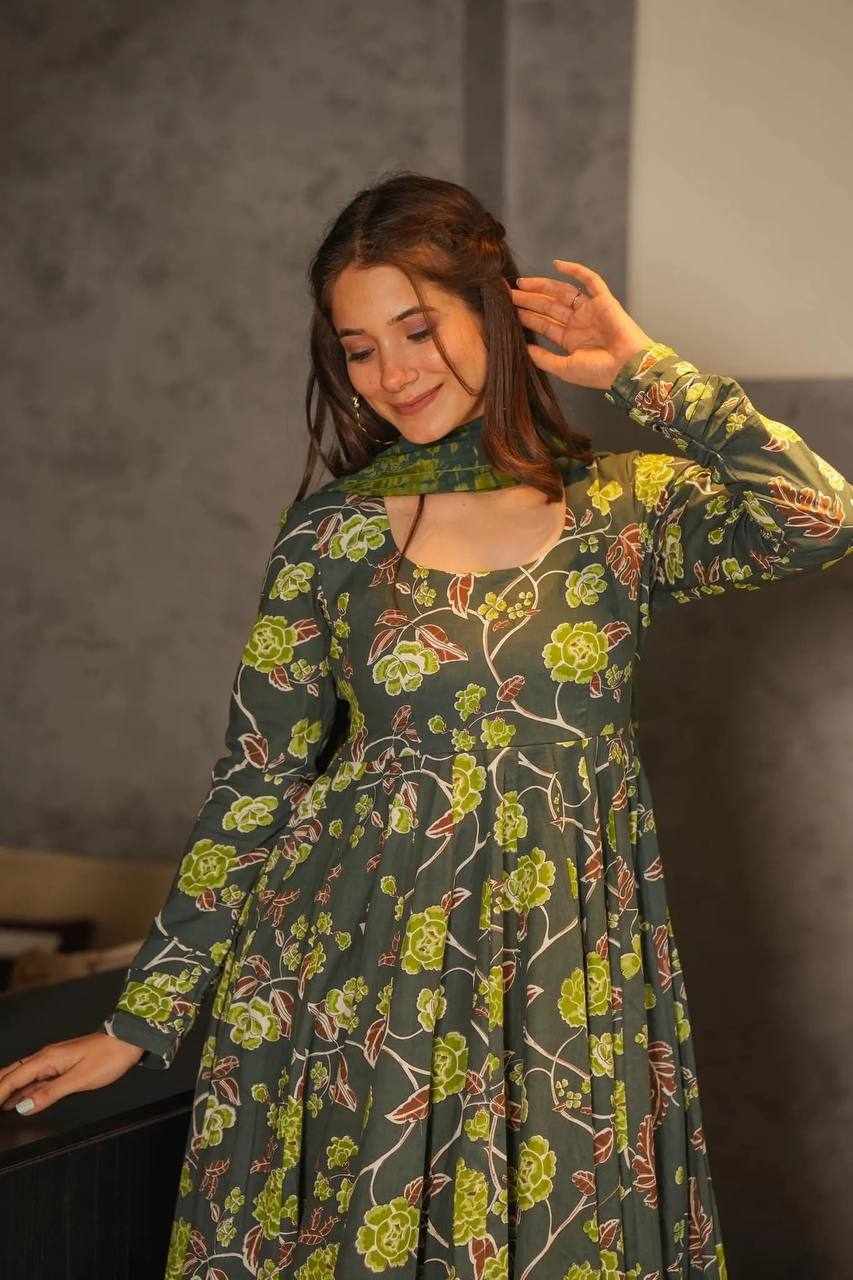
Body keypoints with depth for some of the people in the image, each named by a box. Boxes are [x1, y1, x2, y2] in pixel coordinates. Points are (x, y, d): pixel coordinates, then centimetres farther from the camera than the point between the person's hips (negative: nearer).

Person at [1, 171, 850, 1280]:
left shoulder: (628, 507, 0)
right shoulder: (334, 527, 0)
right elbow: (254, 783, 1)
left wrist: (639, 368, -9)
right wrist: (140, 1020, 1)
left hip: (570, 986, 0)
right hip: (357, 977, 0)